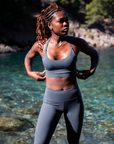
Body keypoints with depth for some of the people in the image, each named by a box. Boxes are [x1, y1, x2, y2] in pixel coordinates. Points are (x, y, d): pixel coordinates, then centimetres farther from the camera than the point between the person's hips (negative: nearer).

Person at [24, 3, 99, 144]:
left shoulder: (77, 43, -7)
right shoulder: (40, 45, -5)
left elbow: (94, 53, 15)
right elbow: (29, 56, 19)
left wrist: (92, 71, 0)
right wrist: (30, 73, 2)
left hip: (74, 100, 1)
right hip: (51, 101, 0)